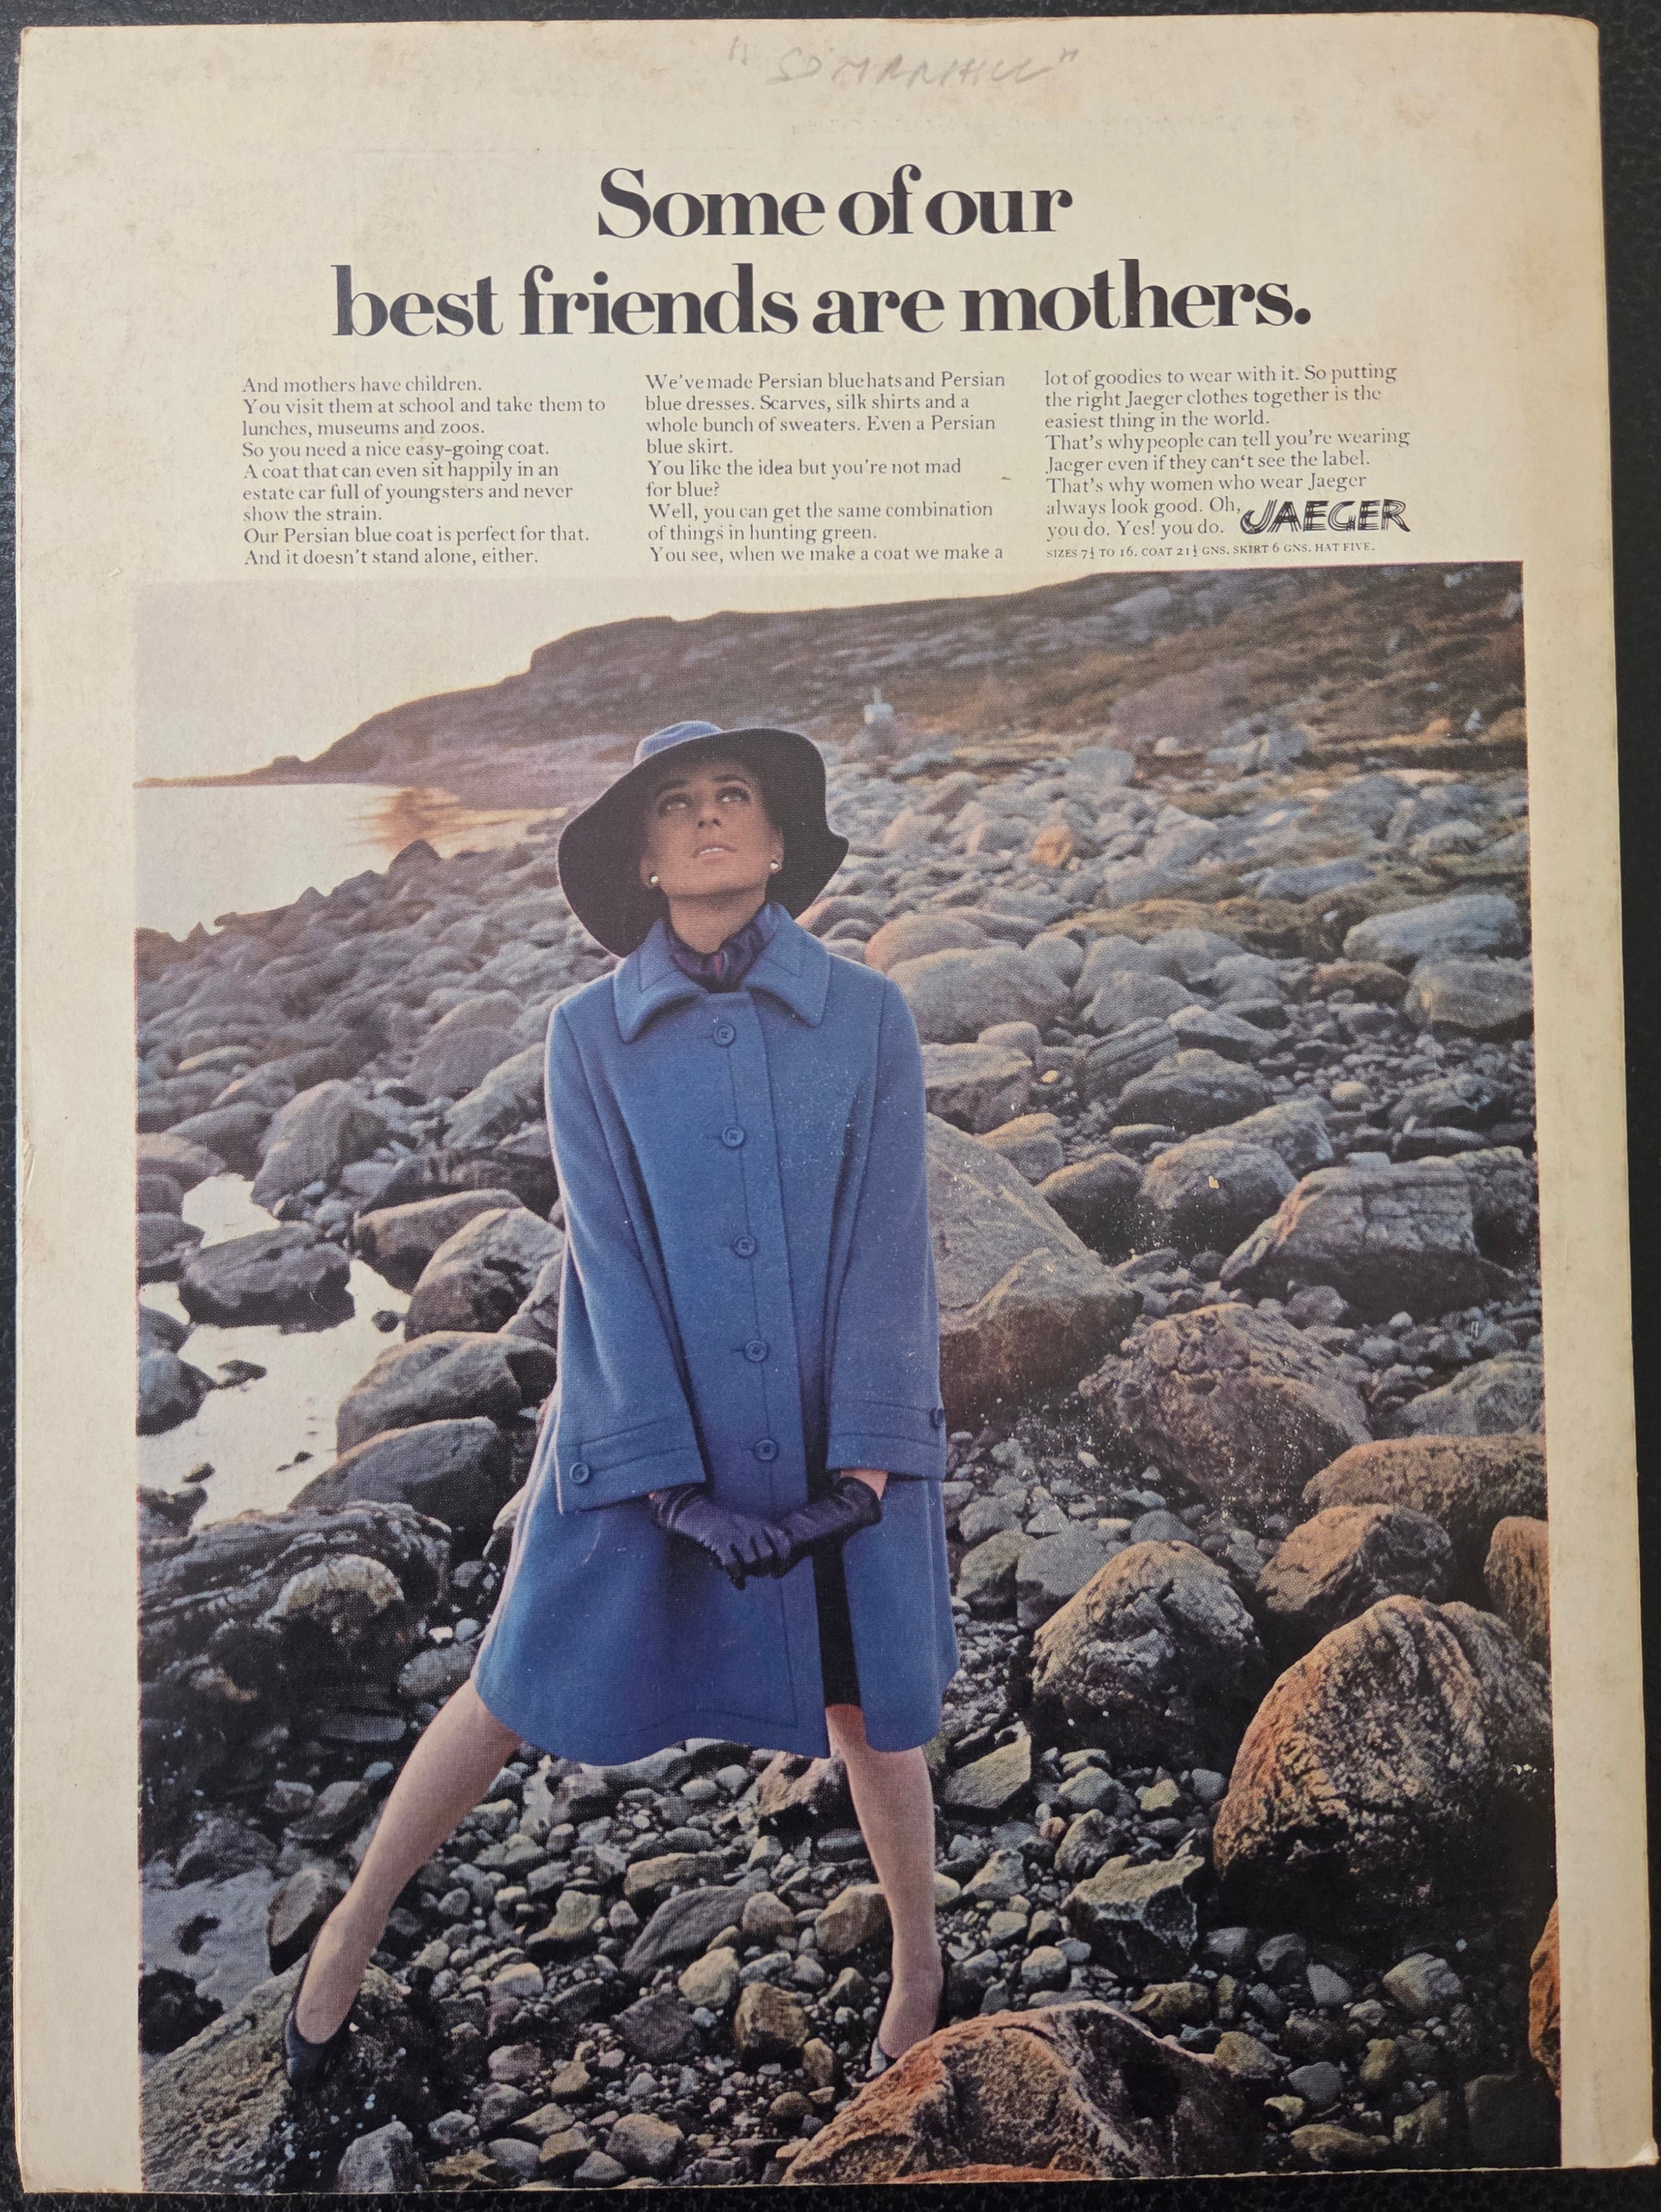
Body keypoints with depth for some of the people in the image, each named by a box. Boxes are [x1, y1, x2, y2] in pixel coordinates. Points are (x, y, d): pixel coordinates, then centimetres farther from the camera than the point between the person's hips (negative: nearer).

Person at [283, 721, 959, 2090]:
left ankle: (922, 1966, 36)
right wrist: (675, 1482, -12)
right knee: (519, 1694, 8)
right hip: (647, 1435, 0)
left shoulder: (868, 1015, -3)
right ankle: (350, 1935, 31)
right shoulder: (590, 1032, -3)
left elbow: (887, 1243, -5)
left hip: (836, 1437, 1)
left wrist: (865, 1455, -11)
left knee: (871, 1708, 10)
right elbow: (611, 1257, -7)